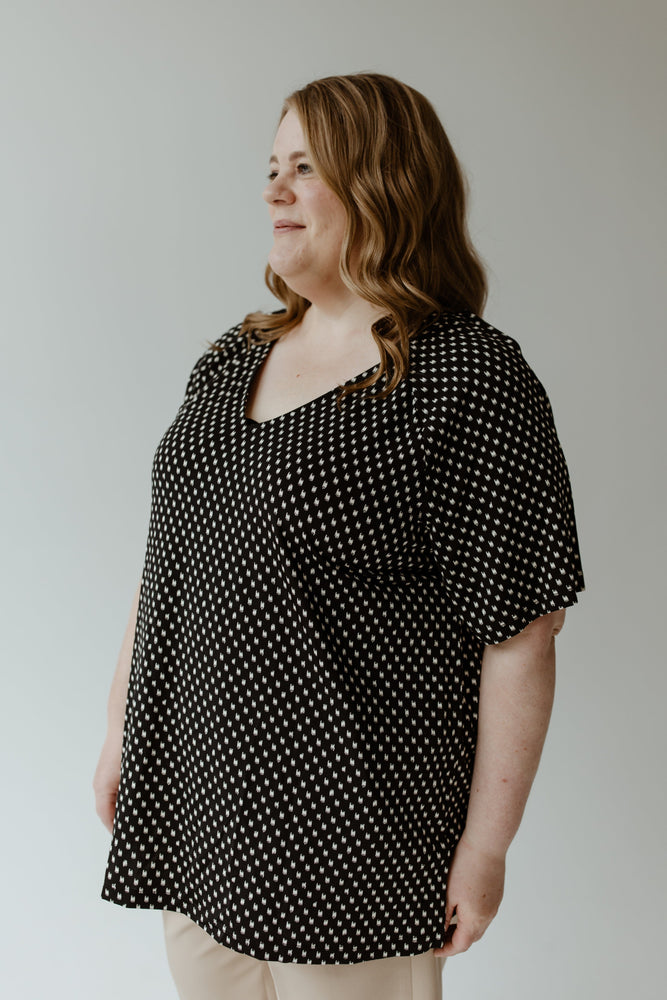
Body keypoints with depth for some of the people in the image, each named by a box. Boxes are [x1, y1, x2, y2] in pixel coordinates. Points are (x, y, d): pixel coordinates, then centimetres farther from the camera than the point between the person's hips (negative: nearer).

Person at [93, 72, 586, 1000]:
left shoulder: (473, 381, -15)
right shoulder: (231, 358, 7)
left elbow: (520, 634, -15)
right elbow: (166, 565, 12)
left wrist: (487, 842, -13)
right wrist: (121, 733, 14)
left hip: (341, 823, -6)